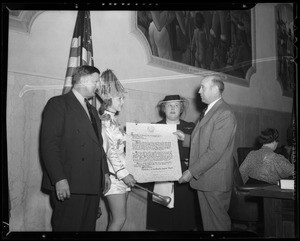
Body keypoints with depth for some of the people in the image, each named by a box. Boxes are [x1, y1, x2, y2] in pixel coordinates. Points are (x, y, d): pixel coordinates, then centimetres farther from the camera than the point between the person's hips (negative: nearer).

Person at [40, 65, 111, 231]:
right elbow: (49, 144, -13)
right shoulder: (58, 104, -4)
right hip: (68, 185, -7)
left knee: (88, 227, 9)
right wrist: (59, 179, -19)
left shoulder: (92, 110, 23)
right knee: (67, 227, -2)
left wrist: (105, 172, 16)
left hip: (93, 184, 7)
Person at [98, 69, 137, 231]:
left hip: (122, 176, 8)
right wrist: (123, 173, -19)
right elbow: (109, 150, -16)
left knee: (115, 219, 8)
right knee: (120, 219, -9)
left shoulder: (113, 120, 17)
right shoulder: (104, 120, -9)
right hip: (114, 175, -8)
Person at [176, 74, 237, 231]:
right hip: (202, 178, 9)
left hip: (215, 180, -9)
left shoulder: (225, 114, -18)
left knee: (218, 223, 4)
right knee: (207, 221, 16)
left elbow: (215, 152, -22)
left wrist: (192, 171, -19)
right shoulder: (210, 111, 15)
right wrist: (186, 138, 7)